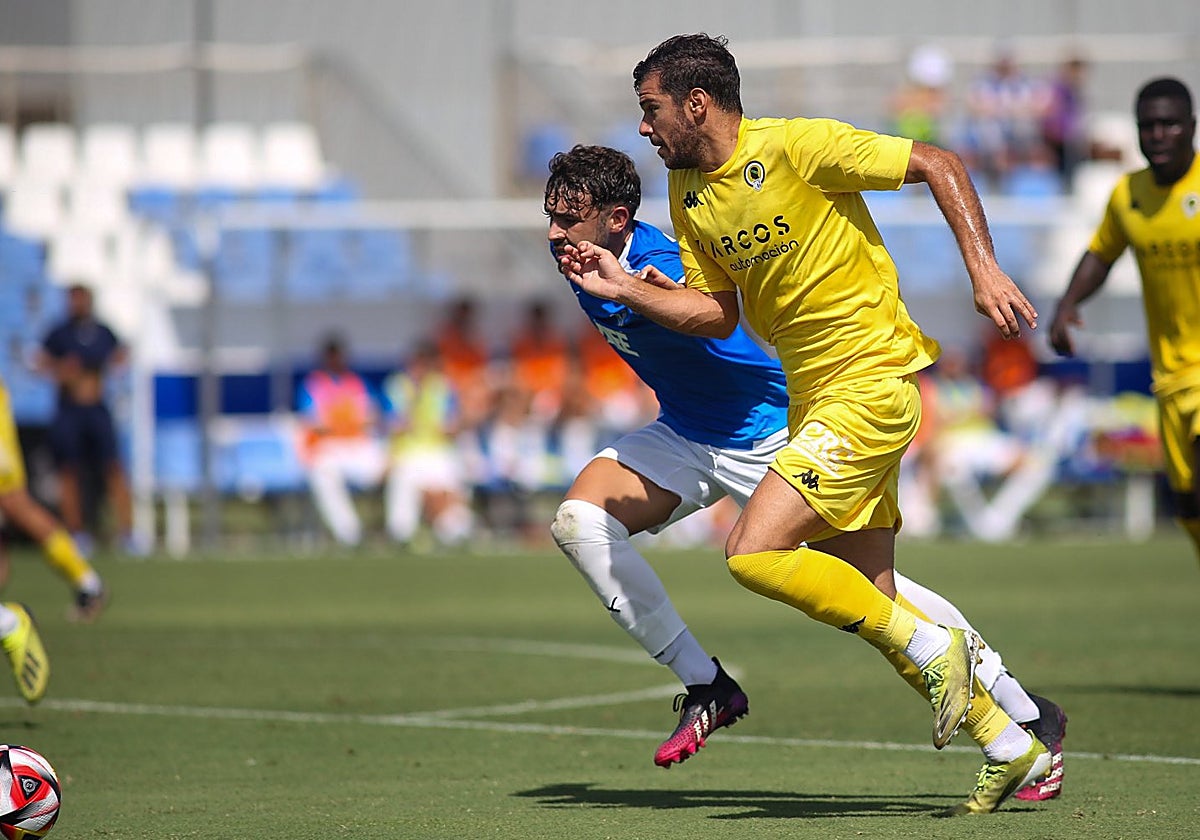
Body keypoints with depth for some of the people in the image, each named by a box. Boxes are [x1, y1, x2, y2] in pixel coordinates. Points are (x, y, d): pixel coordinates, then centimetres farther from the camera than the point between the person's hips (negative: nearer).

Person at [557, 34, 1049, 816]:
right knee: (867, 604, 8)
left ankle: (933, 646, -7)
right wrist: (623, 288, 3)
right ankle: (1012, 747, 18)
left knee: (753, 554, -19)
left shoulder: (798, 147, -15)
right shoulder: (690, 193, 8)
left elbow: (938, 164, -11)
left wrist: (983, 267, -18)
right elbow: (718, 313, 14)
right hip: (813, 398, 9)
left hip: (868, 385, -9)